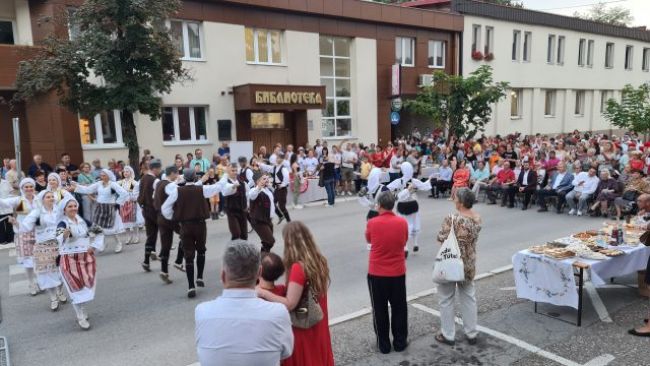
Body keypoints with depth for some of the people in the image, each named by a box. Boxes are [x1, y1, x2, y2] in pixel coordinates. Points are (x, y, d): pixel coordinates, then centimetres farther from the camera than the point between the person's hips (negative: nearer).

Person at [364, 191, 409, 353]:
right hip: (398, 273, 2)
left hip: (376, 273, -1)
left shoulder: (372, 223, -13)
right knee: (399, 308, 16)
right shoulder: (402, 222, -8)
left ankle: (383, 344, 21)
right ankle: (400, 342, 26)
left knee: (380, 310, 12)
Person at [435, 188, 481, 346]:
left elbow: (442, 239, -19)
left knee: (446, 299, 9)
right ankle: (471, 333, 27)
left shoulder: (452, 218, -23)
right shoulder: (477, 218, -1)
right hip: (469, 263, 6)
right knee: (469, 297, 18)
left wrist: (441, 233, -1)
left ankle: (448, 335, 18)